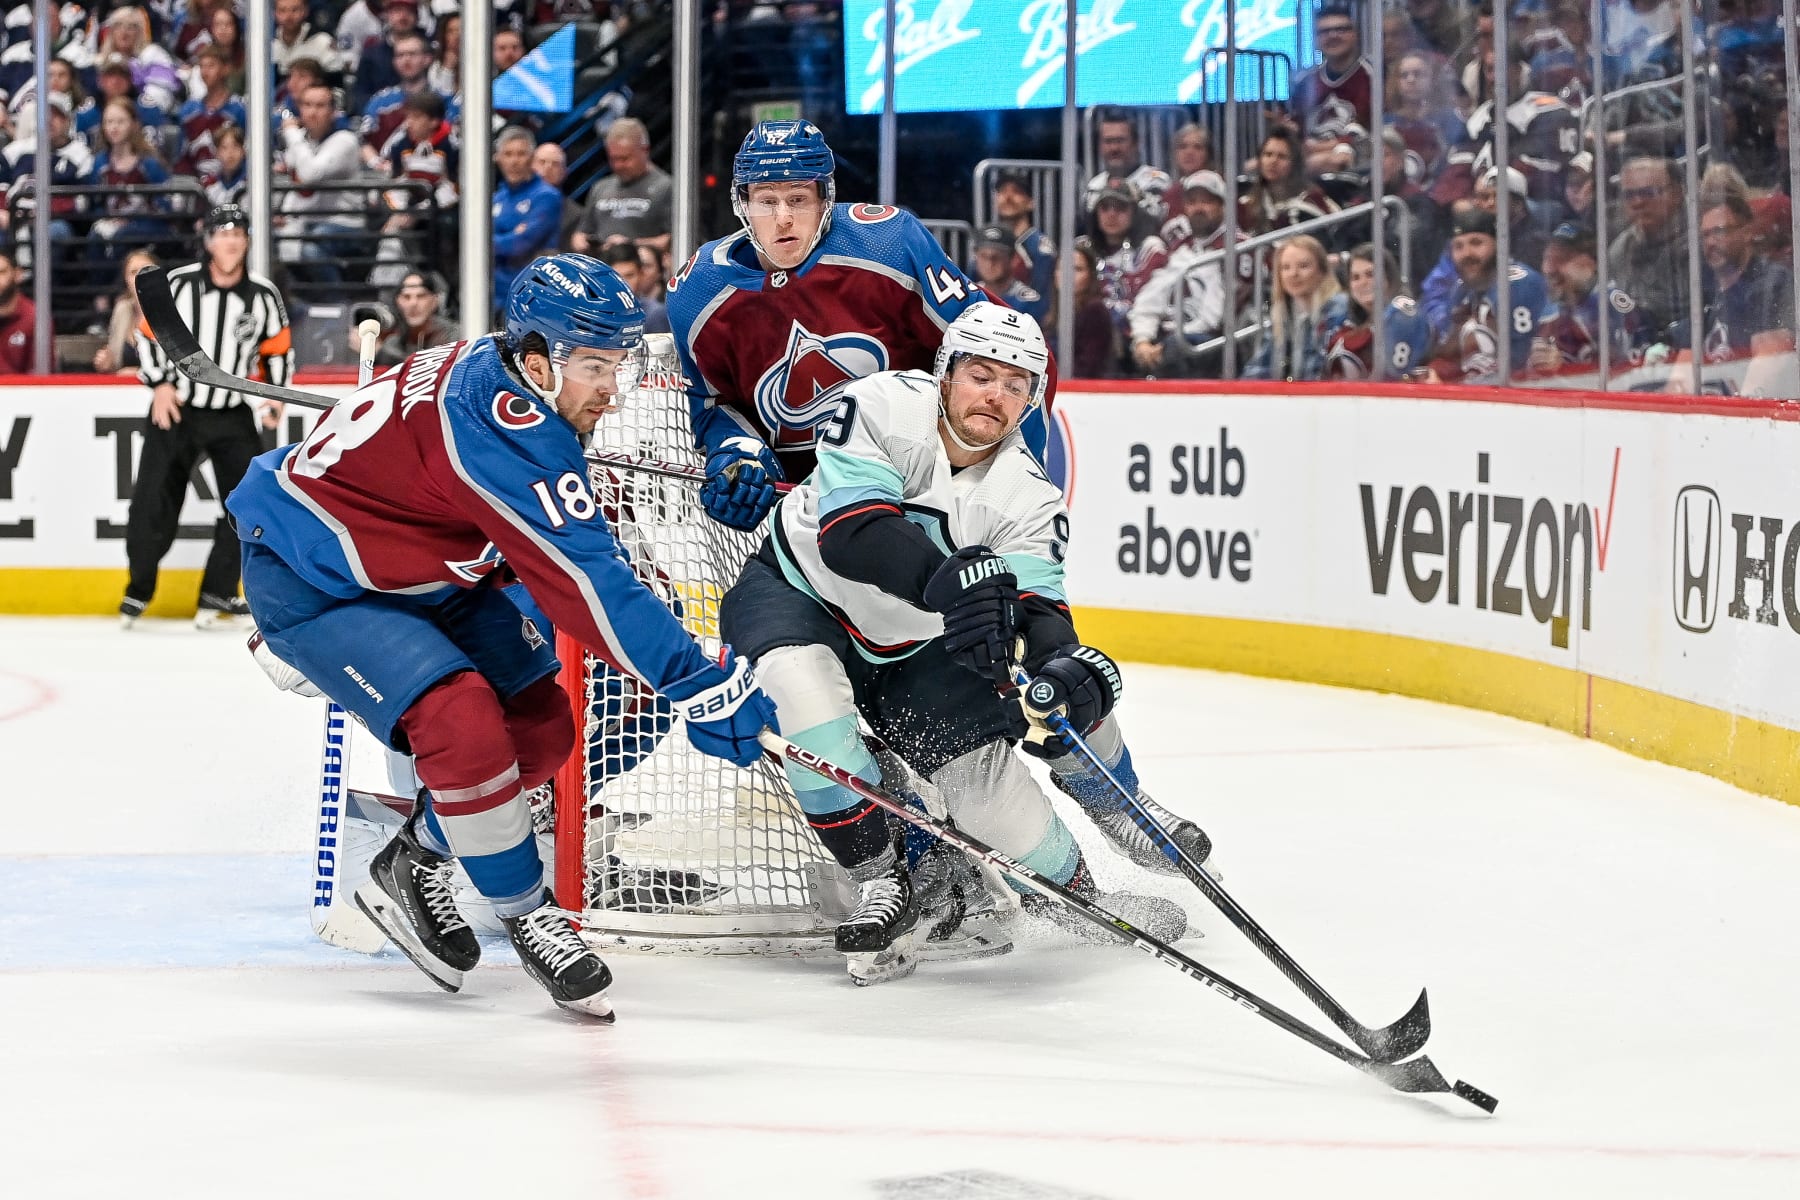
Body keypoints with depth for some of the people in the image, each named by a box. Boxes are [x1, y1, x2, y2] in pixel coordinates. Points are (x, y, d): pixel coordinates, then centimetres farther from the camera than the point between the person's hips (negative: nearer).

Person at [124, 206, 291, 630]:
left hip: (233, 416, 2)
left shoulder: (264, 296, -4)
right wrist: (160, 383, -10)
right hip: (176, 408, -2)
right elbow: (149, 332, -2)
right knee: (153, 504, -3)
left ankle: (217, 597, 1)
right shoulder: (179, 283, -10)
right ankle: (139, 590, 16)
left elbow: (279, 348, 9)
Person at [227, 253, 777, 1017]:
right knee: (464, 723, -26)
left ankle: (412, 868, 22)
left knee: (540, 726, 5)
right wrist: (695, 679, -39)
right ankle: (527, 918, -8)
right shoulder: (499, 424, -33)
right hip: (305, 576, -10)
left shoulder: (495, 375, -5)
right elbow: (583, 579, -37)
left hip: (409, 572, 10)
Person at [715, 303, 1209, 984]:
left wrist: (1068, 663, -48)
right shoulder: (878, 408, -25)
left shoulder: (1027, 496, -14)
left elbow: (1038, 604, -23)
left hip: (918, 647, 4)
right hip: (798, 593, -4)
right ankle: (880, 881, -23)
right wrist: (943, 578, -56)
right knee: (801, 682, -36)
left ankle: (1074, 884, 23)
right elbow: (850, 531, -38)